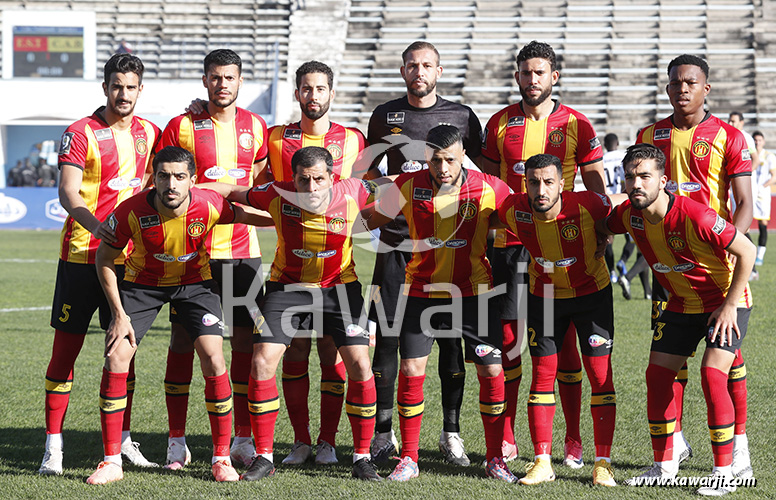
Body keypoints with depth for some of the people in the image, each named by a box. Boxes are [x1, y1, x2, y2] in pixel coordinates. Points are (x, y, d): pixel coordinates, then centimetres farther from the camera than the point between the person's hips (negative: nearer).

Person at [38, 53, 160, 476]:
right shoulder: (80, 133, -7)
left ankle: (123, 441, 17)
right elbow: (67, 192, -17)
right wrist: (94, 223, -35)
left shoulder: (149, 133, 10)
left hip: (129, 257, 5)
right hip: (81, 255, -4)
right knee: (66, 348, -1)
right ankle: (53, 446, 4)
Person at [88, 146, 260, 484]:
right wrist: (119, 314, -14)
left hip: (195, 282, 0)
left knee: (213, 358, -15)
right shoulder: (131, 212, -28)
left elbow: (247, 215, -4)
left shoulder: (209, 205, -27)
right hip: (142, 283, 0)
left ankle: (222, 457, 0)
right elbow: (104, 259, -12)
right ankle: (111, 462, -2)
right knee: (116, 357, -12)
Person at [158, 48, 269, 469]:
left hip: (242, 248, 3)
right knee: (183, 340, -1)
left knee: (245, 340, 2)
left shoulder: (255, 127, 8)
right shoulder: (182, 126, -2)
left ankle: (243, 439, 11)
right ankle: (176, 440, 8)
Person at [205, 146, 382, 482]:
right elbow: (235, 192, -2)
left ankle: (362, 457, 5)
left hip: (339, 287, 0)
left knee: (360, 365, -11)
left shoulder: (352, 194, -20)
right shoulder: (278, 196, -20)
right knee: (262, 363, -11)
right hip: (286, 286, 0)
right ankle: (264, 457, 2)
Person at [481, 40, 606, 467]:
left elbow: (596, 188, 5)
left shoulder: (576, 125, 2)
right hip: (509, 242, 2)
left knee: (563, 343, 0)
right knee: (507, 339, 2)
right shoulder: (500, 123, 7)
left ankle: (573, 441, 6)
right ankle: (505, 439, 10)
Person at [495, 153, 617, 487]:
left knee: (600, 375, -5)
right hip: (544, 294, 2)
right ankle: (542, 462, 8)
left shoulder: (588, 206, -30)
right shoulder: (514, 211, -22)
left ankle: (603, 463, 1)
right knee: (542, 375, 1)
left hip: (592, 293, -2)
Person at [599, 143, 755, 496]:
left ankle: (724, 473, -10)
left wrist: (729, 305, -20)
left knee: (712, 375, -19)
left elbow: (747, 251, -24)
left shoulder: (695, 216, -32)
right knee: (657, 376, 2)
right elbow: (602, 228, 12)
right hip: (681, 305, 7)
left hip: (725, 302, -6)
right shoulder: (630, 215, -13)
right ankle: (664, 465, 17)